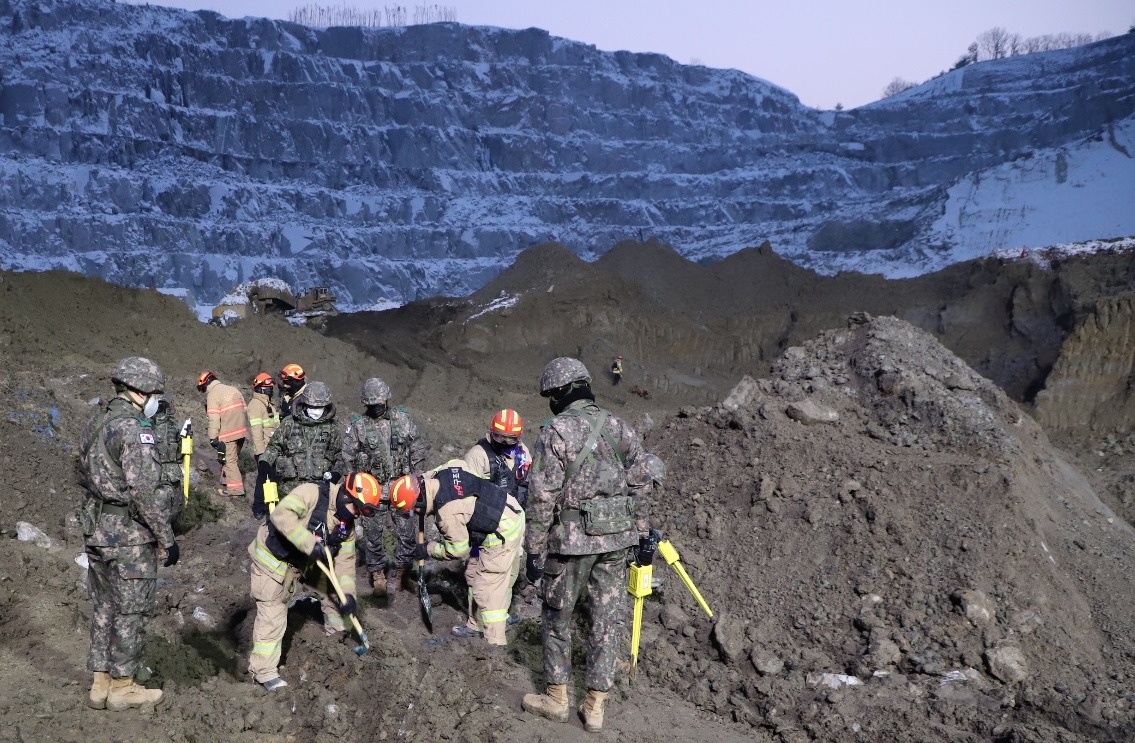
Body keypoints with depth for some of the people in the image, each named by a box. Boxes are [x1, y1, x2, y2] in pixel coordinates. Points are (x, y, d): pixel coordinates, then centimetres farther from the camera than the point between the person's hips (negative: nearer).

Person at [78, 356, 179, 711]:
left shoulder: (95, 423, 10)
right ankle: (121, 687, 12)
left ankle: (101, 683, 23)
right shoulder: (133, 429, -18)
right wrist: (167, 538, -17)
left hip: (96, 530, 9)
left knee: (104, 608, 16)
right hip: (130, 535, -9)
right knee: (131, 611, 3)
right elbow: (144, 491, -23)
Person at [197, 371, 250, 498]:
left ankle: (236, 489, -3)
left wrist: (213, 437, -12)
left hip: (228, 434, -7)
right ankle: (231, 482, 26)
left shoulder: (212, 395, -9)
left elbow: (214, 419, -15)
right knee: (235, 458, 18)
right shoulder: (233, 390, 14)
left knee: (229, 460, -2)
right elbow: (245, 411, 15)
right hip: (241, 431, 7)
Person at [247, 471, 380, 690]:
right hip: (272, 559, -8)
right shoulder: (312, 493, -26)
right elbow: (281, 515, -39)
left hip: (304, 564, 8)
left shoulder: (347, 525, -2)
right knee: (273, 615, -11)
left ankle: (337, 632, 35)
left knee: (332, 586, 13)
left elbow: (345, 559, -1)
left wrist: (347, 594, -14)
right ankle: (263, 670, -2)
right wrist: (311, 544, -41)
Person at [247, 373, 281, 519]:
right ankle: (258, 509, 8)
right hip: (263, 450, -9)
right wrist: (260, 451, -22)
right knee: (263, 479, -2)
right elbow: (256, 430, -20)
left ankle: (268, 505, 27)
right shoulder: (256, 405, -14)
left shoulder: (269, 404, 15)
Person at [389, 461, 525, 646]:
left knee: (488, 591, -8)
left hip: (502, 536, -10)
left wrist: (428, 550, 2)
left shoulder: (447, 513, -28)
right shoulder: (444, 471, -6)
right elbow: (459, 463, 20)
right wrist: (422, 478, 18)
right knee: (474, 575, 20)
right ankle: (478, 626, 33)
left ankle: (496, 642, -5)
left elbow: (458, 550, -14)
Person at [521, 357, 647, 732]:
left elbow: (542, 497, -14)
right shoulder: (621, 428, 5)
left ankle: (556, 697, 23)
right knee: (608, 621, 10)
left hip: (571, 540, -5)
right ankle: (595, 706, 16)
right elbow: (639, 488, 8)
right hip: (616, 539, 5)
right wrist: (639, 534, 17)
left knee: (557, 617, 14)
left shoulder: (557, 432, -12)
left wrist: (534, 550, -8)